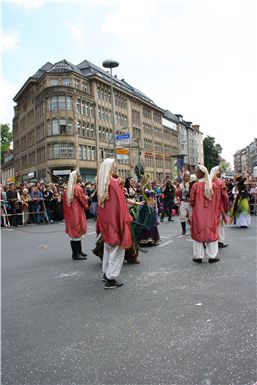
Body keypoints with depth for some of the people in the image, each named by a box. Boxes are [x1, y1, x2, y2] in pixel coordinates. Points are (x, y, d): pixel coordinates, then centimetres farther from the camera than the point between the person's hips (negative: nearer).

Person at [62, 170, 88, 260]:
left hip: (71, 212, 9)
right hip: (77, 212, -9)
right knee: (77, 233, -4)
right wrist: (86, 206, 9)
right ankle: (76, 254, 1)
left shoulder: (69, 188, 10)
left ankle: (78, 251, 23)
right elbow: (83, 200, -11)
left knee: (74, 232, 14)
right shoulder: (77, 188, -16)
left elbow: (64, 198, 14)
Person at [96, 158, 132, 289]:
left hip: (105, 220, 9)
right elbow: (118, 204, -20)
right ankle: (111, 279, 5)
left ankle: (106, 273, 32)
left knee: (108, 246, 21)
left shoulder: (101, 183, 6)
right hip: (115, 220, -8)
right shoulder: (114, 183, -18)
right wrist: (125, 219, -12)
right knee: (116, 248, 1)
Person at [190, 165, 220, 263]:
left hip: (198, 213, -2)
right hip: (210, 213, 3)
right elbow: (216, 200, 2)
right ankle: (212, 256, 14)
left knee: (198, 232, 7)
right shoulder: (213, 185, -2)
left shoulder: (196, 185, -13)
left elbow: (192, 200, -8)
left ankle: (198, 256, 12)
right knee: (211, 232, 10)